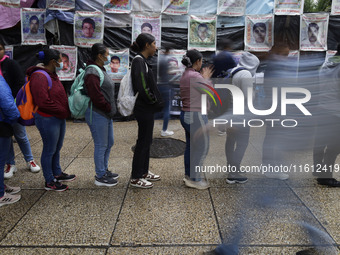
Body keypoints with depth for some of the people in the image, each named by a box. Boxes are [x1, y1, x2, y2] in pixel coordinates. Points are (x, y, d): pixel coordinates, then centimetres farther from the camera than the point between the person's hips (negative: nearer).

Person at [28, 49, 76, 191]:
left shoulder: (51, 75, 12)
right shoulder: (39, 77, -19)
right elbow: (43, 102, -25)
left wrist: (65, 110, 5)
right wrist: (63, 112, -16)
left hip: (59, 118, 10)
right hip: (48, 119, -9)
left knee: (57, 148, 20)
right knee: (49, 150, 3)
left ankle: (57, 174, 37)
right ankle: (49, 182, 17)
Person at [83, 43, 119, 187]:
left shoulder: (100, 70, 15)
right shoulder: (92, 73, -18)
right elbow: (96, 97, -25)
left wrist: (111, 109, 11)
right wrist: (109, 108, -14)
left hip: (106, 114, 11)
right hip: (97, 115, -11)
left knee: (109, 143, 18)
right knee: (101, 146, -1)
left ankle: (104, 170, 33)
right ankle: (100, 177, 12)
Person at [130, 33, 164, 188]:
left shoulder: (142, 61, 14)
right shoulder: (139, 61, -17)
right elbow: (142, 88, -24)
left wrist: (157, 102, 9)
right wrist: (156, 103, -13)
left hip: (146, 109, 10)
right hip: (144, 109, -10)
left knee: (146, 140, 17)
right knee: (143, 141, -2)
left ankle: (144, 172, 29)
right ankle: (135, 178, 9)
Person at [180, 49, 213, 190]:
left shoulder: (185, 75, 12)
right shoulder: (194, 76, -19)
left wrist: (204, 78, 14)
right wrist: (206, 78, 1)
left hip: (186, 114, 10)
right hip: (195, 116, -10)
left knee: (190, 147, 17)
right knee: (202, 147, -1)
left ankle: (189, 175, 27)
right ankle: (194, 179, 6)